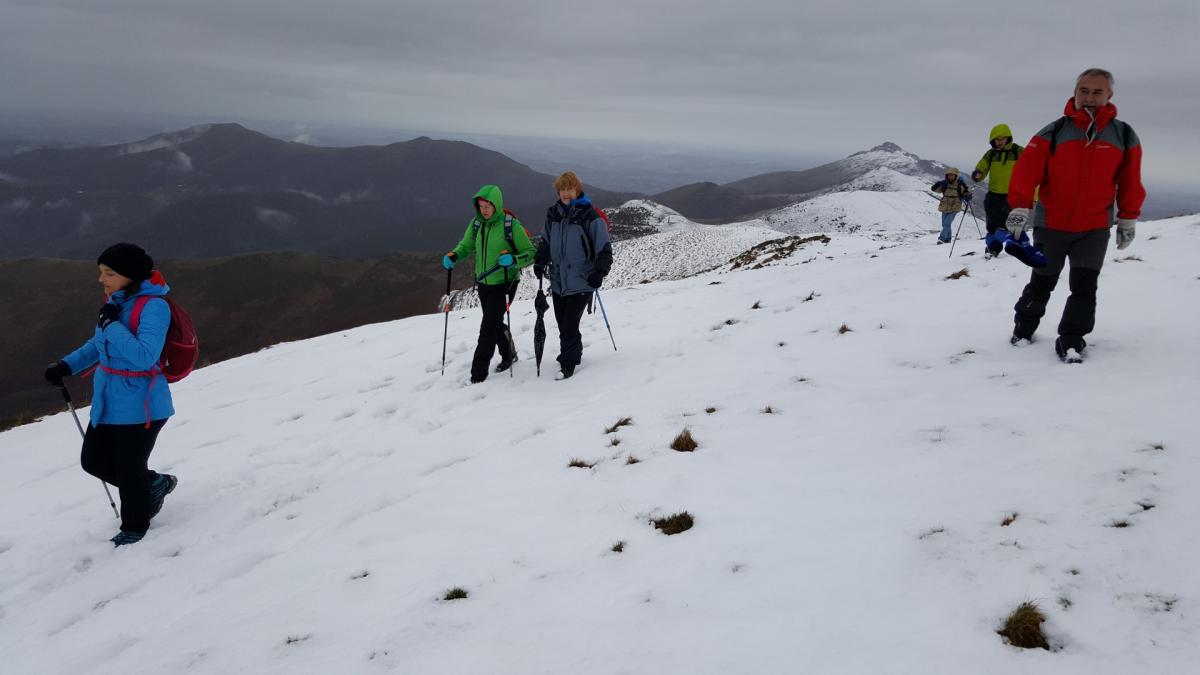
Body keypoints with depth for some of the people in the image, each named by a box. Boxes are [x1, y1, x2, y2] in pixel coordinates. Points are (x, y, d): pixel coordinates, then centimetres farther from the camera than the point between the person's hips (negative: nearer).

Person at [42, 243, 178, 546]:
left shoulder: (153, 306, -21)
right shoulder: (116, 300, 4)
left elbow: (143, 357, -30)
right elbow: (99, 344, 22)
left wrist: (112, 324, -27)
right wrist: (67, 365, 13)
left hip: (140, 403, -9)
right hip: (108, 399, 9)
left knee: (129, 468, 6)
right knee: (93, 461, 17)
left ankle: (134, 526, 31)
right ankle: (155, 484, 37)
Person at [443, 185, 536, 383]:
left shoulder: (511, 225, -16)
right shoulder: (476, 224, 1)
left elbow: (530, 253, -12)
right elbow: (467, 245, 15)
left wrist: (513, 259, -31)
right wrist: (454, 255, -6)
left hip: (504, 283, -6)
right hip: (483, 283, 6)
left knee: (488, 327, -10)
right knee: (495, 324, 21)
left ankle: (478, 373, -4)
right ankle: (508, 355, 46)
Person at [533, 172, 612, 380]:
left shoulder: (590, 216, -10)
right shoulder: (553, 213, 7)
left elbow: (604, 248, -7)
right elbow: (545, 241, 20)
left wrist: (600, 272, -17)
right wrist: (540, 261, 5)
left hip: (581, 281, -5)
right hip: (558, 280, 5)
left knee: (570, 324, -9)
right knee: (562, 324, 10)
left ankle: (568, 364, 3)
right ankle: (573, 354, 30)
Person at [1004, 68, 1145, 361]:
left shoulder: (1124, 136, 0)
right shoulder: (1053, 132, -7)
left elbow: (1130, 182, 7)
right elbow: (1027, 169, -12)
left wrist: (1128, 219, 8)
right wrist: (1019, 207, -21)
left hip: (1095, 229, 1)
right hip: (1050, 226, -1)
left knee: (1084, 286, -5)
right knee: (1041, 283, 13)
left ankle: (1071, 342, 2)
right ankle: (1023, 329, 31)